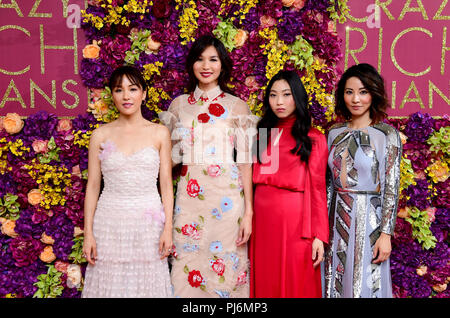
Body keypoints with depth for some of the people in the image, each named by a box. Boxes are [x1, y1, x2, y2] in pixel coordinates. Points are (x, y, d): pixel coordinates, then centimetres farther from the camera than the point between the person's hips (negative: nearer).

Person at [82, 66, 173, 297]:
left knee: (147, 283, 6)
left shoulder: (159, 133, 3)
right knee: (110, 284, 7)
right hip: (110, 223, 1)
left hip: (148, 222, 0)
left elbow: (166, 184, 2)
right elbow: (92, 186, 4)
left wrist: (168, 228, -4)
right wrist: (88, 233, 0)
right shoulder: (101, 135, 3)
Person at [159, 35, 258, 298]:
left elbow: (245, 162, -2)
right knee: (187, 268, 7)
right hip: (189, 198, 3)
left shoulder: (237, 106, 0)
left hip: (227, 198, -2)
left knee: (225, 271, 3)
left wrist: (248, 212, -6)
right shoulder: (179, 105, 8)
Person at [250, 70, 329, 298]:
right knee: (264, 284, 11)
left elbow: (317, 189, -5)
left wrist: (319, 235, -10)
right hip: (262, 219, 4)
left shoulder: (313, 139, -1)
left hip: (295, 221, -4)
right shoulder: (263, 133, 13)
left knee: (295, 284, 5)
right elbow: (254, 180, 12)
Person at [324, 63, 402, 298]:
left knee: (365, 285, 6)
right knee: (336, 283, 12)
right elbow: (330, 183, 10)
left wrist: (386, 234, -13)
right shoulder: (335, 133, 6)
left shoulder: (387, 135, -6)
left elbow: (392, 188, -8)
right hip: (338, 220, 4)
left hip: (369, 221, -4)